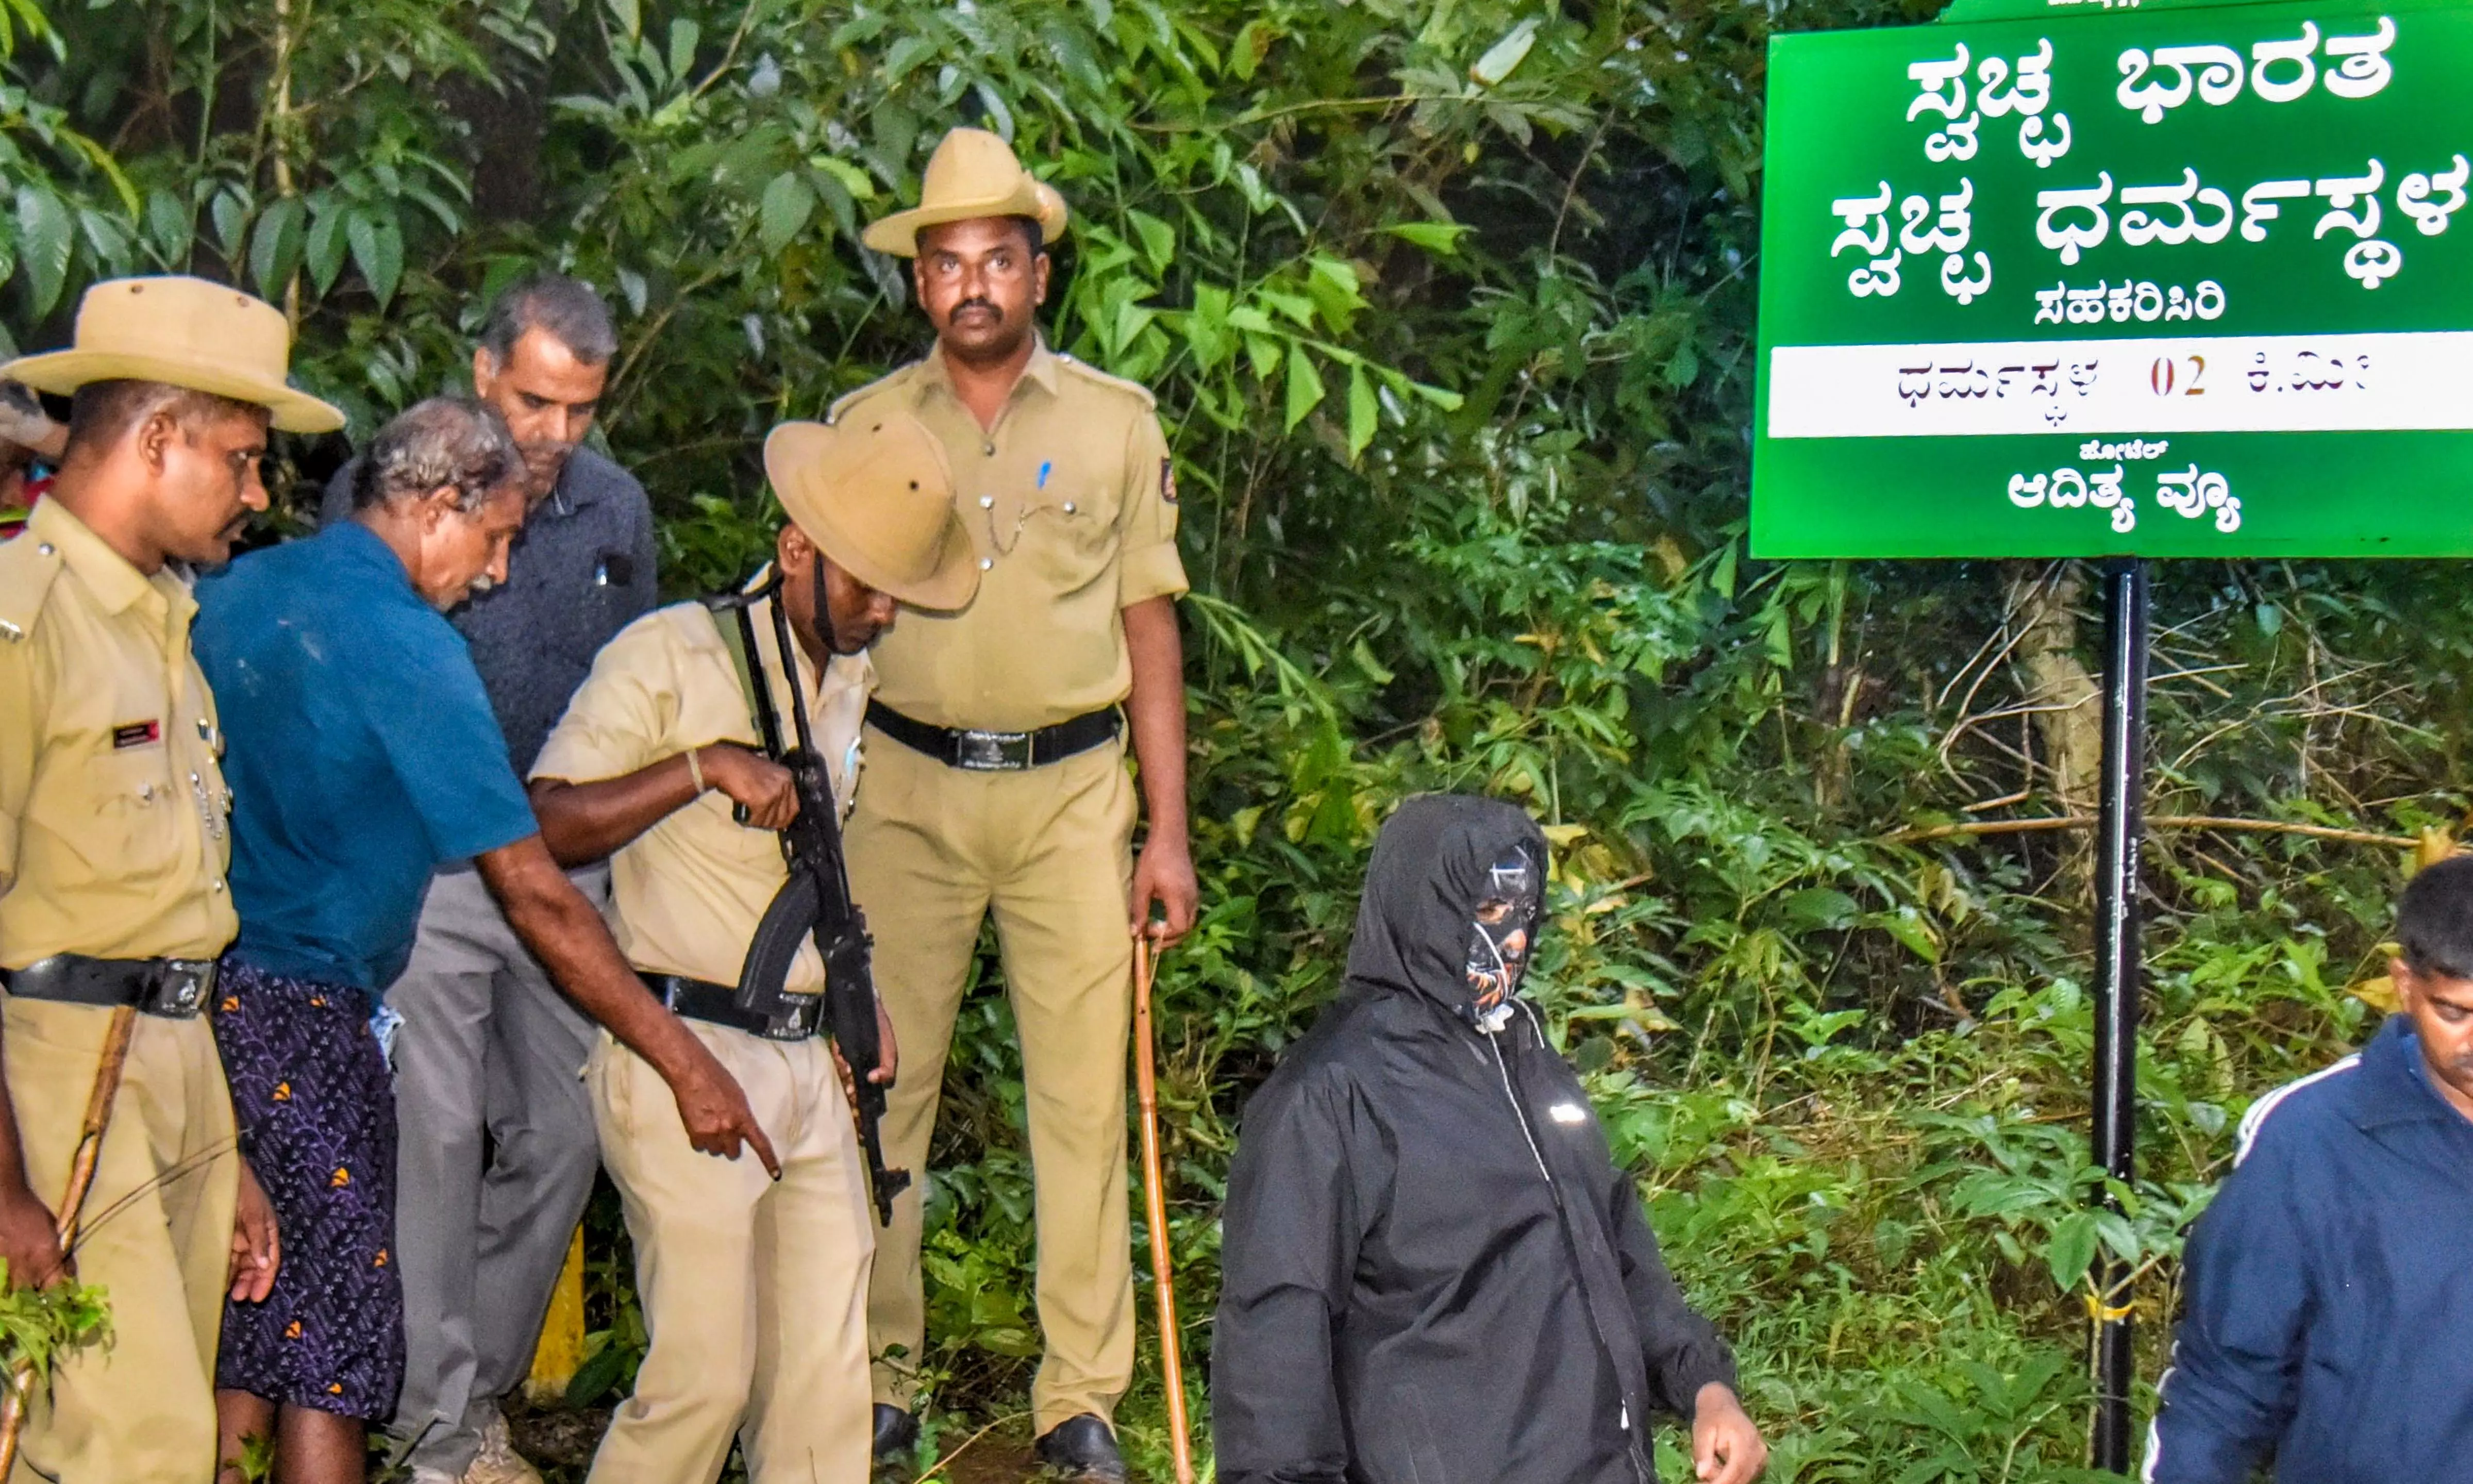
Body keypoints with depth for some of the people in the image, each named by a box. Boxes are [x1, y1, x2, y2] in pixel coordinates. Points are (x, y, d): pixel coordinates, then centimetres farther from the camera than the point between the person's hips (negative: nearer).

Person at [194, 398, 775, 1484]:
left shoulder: (239, 589, 8)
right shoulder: (408, 647, -14)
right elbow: (534, 899, -15)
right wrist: (687, 1064, -11)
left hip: (185, 984, 8)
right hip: (293, 1010, -8)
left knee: (242, 1327, 16)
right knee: (330, 1346, -1)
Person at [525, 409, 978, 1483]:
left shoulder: (854, 681, 16)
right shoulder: (670, 657, -7)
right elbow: (541, 828, -13)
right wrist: (704, 764, -22)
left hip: (811, 1064, 7)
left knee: (828, 1373, 4)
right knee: (705, 1369, -8)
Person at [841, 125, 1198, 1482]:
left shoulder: (1117, 420, 5)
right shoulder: (863, 427, 5)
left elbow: (1148, 623, 7)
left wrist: (1168, 831, 3)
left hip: (1073, 786, 0)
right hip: (907, 786, 0)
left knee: (1084, 1092, 0)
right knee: (884, 1080, 1)